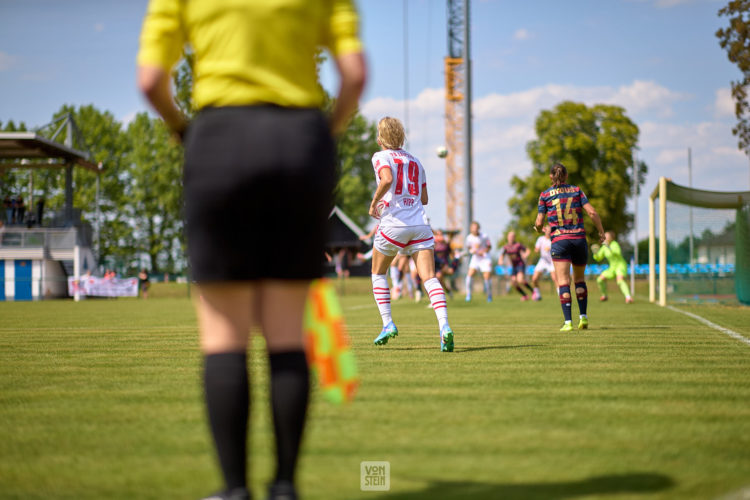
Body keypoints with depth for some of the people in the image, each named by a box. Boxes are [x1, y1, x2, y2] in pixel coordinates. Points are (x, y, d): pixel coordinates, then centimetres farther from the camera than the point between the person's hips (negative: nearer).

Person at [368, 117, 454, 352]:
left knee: (378, 273, 19)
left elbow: (387, 180, -19)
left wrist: (374, 202, -7)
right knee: (430, 278, -8)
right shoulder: (414, 161, 20)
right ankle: (444, 326, -26)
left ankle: (388, 323, 11)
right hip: (420, 223, 4)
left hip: (394, 223, -4)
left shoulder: (381, 157, 2)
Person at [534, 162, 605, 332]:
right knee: (579, 278, 19)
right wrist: (601, 232, 10)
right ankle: (583, 316, 12)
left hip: (559, 240, -2)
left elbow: (539, 223, 2)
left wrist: (538, 229, 25)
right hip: (579, 239, 2)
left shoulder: (545, 194, 3)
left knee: (563, 281, -4)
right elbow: (592, 213, -2)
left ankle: (568, 322, -13)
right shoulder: (576, 190, 7)